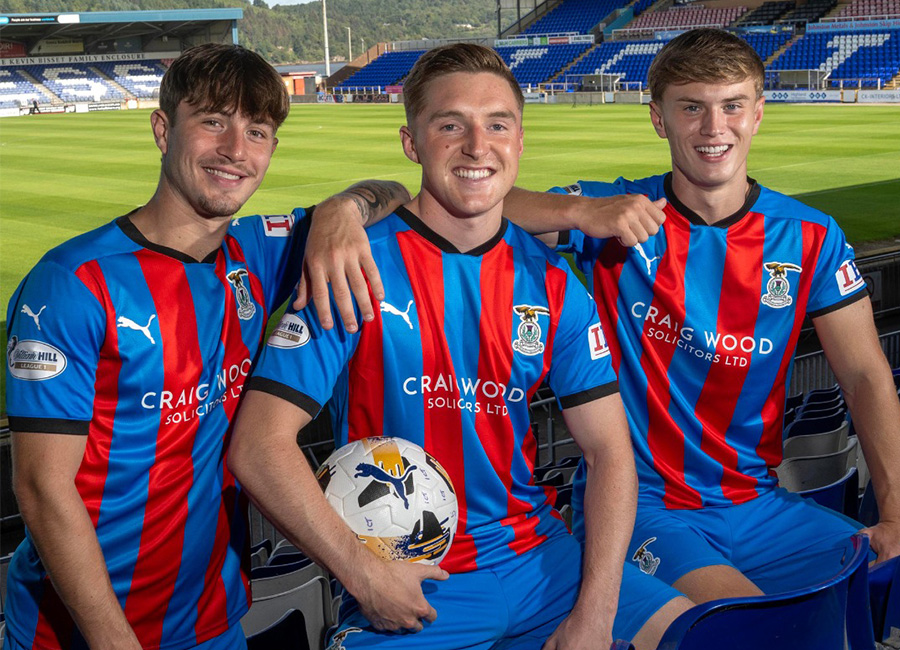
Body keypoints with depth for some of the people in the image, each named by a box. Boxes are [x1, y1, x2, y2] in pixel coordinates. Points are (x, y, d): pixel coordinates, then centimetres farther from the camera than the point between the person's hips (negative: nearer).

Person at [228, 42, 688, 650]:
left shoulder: (551, 280, 3)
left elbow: (609, 449, 1)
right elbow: (257, 447, -13)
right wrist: (364, 573, -17)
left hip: (541, 560, 4)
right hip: (406, 589, -3)